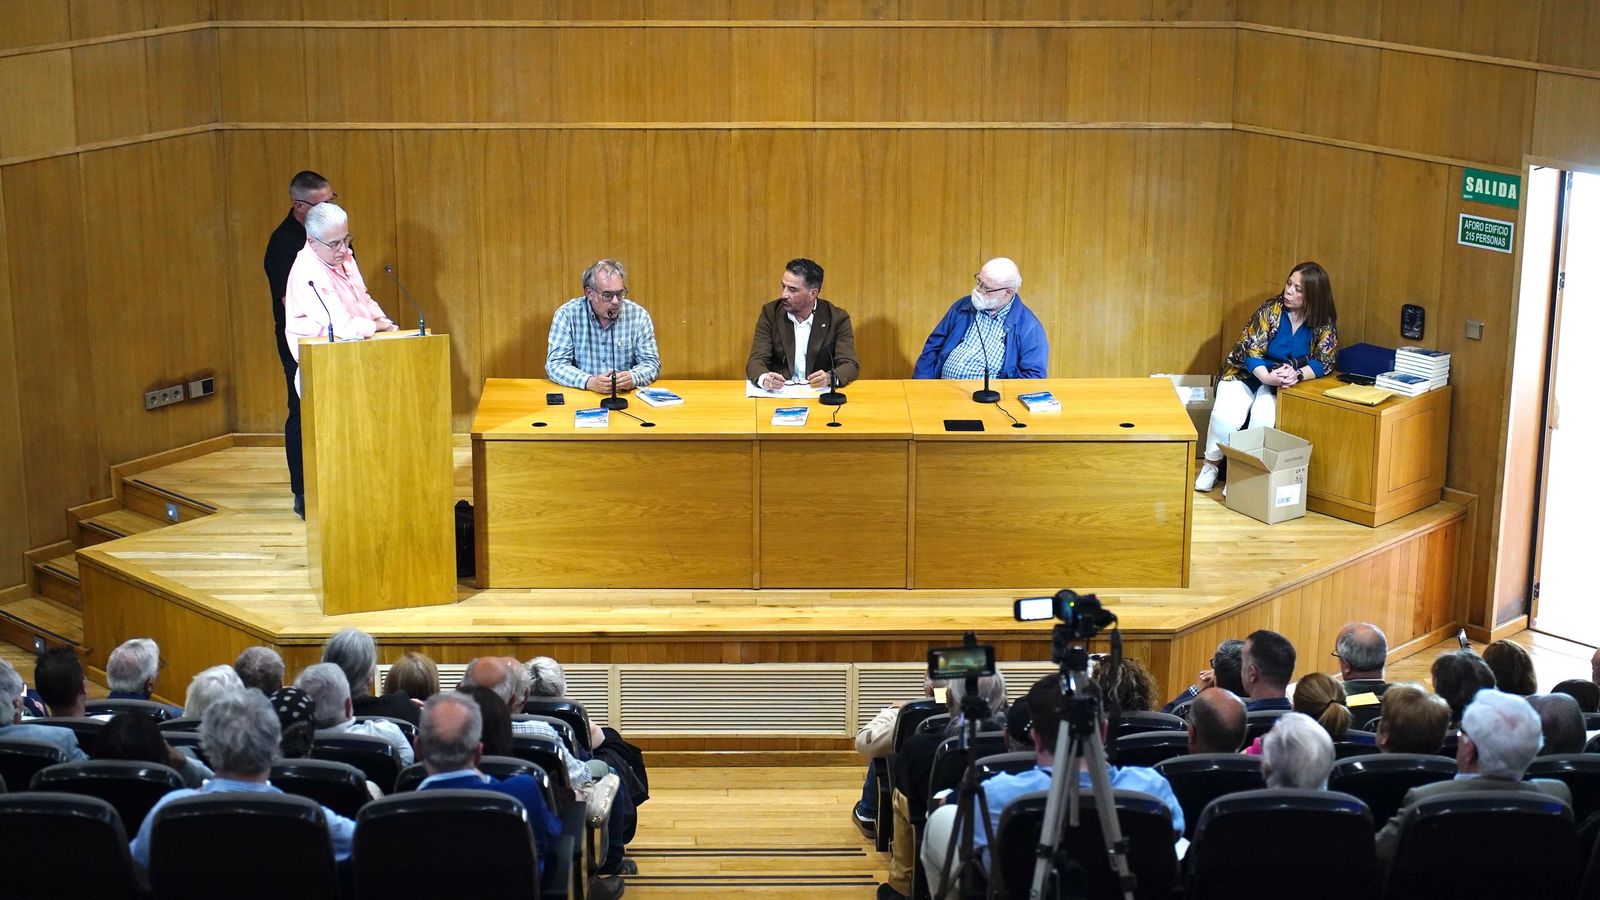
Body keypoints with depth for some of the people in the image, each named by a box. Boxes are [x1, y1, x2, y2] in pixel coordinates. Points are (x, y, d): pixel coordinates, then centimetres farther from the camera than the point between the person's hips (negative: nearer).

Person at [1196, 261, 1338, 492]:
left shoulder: (1324, 324, -6)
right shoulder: (1270, 310, -12)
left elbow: (1324, 361, -10)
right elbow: (1250, 349, -16)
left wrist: (1298, 375, -31)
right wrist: (1267, 377, -35)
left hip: (1282, 384, 1)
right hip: (1245, 374, -1)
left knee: (1264, 419, -31)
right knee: (1226, 417, -27)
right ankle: (1211, 464, -2)